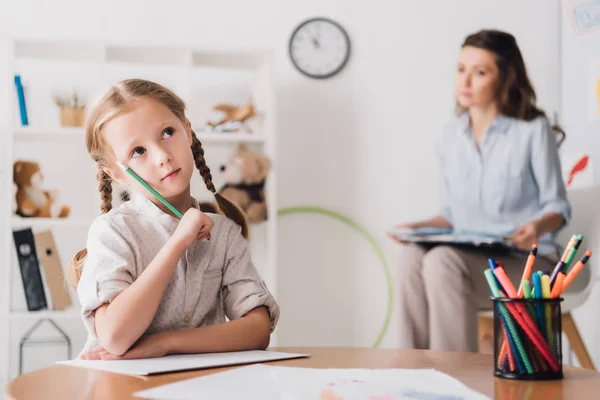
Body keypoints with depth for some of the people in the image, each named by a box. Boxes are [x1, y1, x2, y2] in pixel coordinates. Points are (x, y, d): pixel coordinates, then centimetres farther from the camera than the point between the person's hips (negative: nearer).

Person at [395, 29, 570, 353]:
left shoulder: (533, 131, -4)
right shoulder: (450, 136, 11)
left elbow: (557, 206, -1)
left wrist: (538, 226, -23)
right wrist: (420, 227, -3)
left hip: (527, 261, -4)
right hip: (468, 257, 4)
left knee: (443, 260, -33)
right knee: (413, 256, -28)